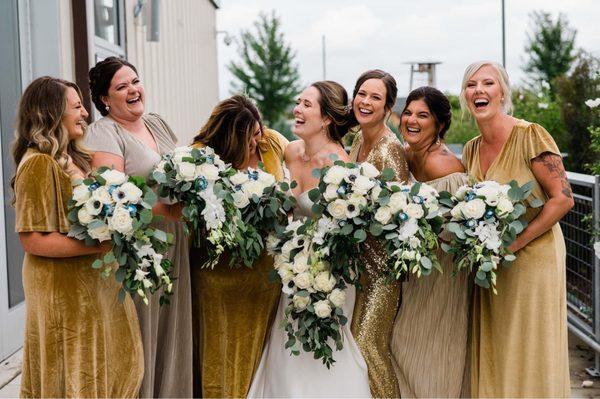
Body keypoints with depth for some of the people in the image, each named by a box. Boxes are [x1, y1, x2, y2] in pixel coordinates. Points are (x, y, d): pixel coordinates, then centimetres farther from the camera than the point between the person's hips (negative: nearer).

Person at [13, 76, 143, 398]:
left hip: (96, 284, 9)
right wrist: (101, 244, -25)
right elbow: (33, 239, -21)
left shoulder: (73, 157, 12)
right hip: (65, 290, -9)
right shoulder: (39, 164, -17)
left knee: (112, 367, 16)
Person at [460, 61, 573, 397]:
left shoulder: (530, 135, -13)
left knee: (530, 363, 2)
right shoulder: (472, 149, 8)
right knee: (493, 361, 12)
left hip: (533, 258, -6)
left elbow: (563, 198, -16)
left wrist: (514, 243, -19)